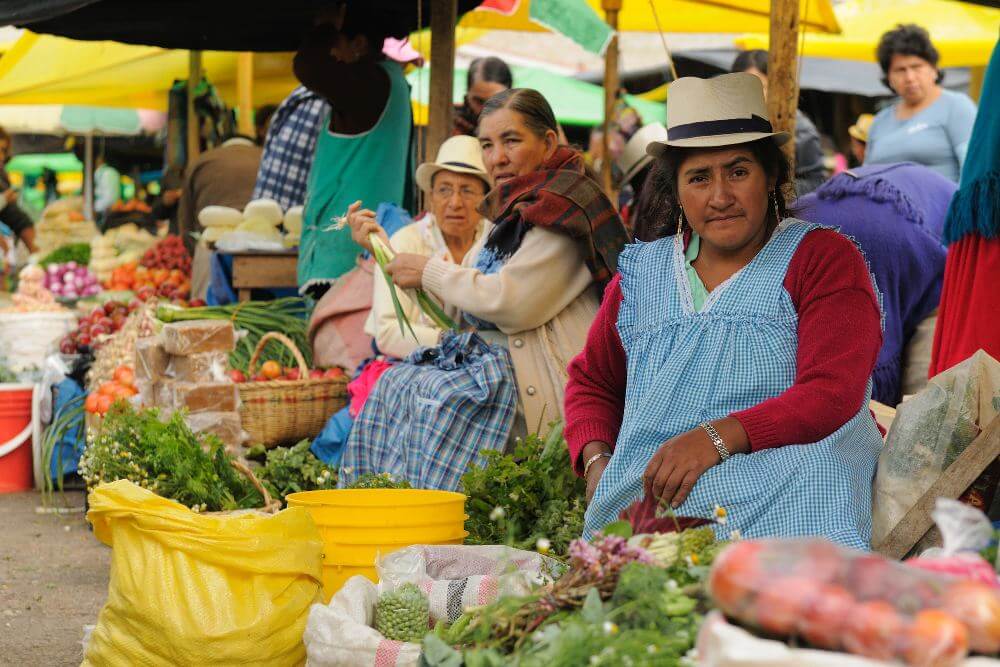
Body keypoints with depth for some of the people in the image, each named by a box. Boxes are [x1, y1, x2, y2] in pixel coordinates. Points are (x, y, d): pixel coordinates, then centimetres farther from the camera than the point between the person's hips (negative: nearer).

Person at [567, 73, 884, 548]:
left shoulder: (825, 260, 6)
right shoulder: (642, 271, 20)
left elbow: (831, 396, -8)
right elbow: (590, 382, 31)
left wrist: (717, 437, -23)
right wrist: (597, 463, 7)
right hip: (640, 495, 3)